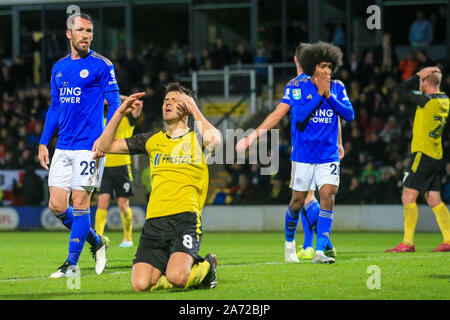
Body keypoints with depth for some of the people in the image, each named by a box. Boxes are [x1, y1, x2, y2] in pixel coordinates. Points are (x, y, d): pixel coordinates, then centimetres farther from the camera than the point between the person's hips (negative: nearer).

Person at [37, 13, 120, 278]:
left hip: (89, 147, -6)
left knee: (80, 203, -6)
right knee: (57, 206, 3)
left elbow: (115, 104, -6)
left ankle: (72, 263, 3)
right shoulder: (59, 68, 14)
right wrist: (44, 142, 15)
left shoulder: (101, 66, -4)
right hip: (63, 148, 6)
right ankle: (97, 242, 23)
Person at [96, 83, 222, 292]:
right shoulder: (152, 140, 21)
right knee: (140, 285, -14)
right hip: (154, 220, 4)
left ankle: (206, 266, 8)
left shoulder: (196, 138, 9)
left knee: (176, 278, -27)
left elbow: (214, 141, -17)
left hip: (185, 218, -4)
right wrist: (120, 112, 11)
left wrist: (194, 108, -4)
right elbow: (106, 146, 21)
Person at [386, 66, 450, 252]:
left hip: (422, 153, -8)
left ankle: (408, 242, -12)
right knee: (434, 200, 12)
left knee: (408, 197, -7)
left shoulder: (426, 100, -16)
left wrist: (418, 75, -2)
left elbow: (401, 90, -10)